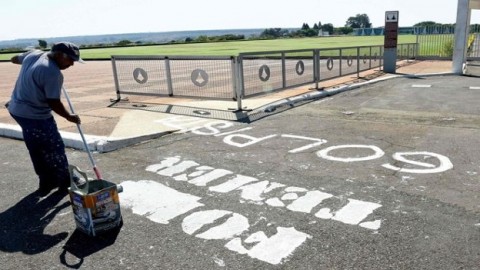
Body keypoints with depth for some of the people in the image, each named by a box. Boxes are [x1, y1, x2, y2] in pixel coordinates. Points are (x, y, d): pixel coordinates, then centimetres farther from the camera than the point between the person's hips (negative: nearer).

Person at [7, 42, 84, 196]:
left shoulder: (33, 54, 3)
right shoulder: (53, 73, -24)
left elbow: (15, 59, 23)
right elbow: (53, 103, -23)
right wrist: (69, 117, -9)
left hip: (17, 110, 10)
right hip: (36, 116, -10)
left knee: (37, 150, 19)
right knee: (55, 149, 5)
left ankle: (46, 183, 30)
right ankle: (66, 183, 17)